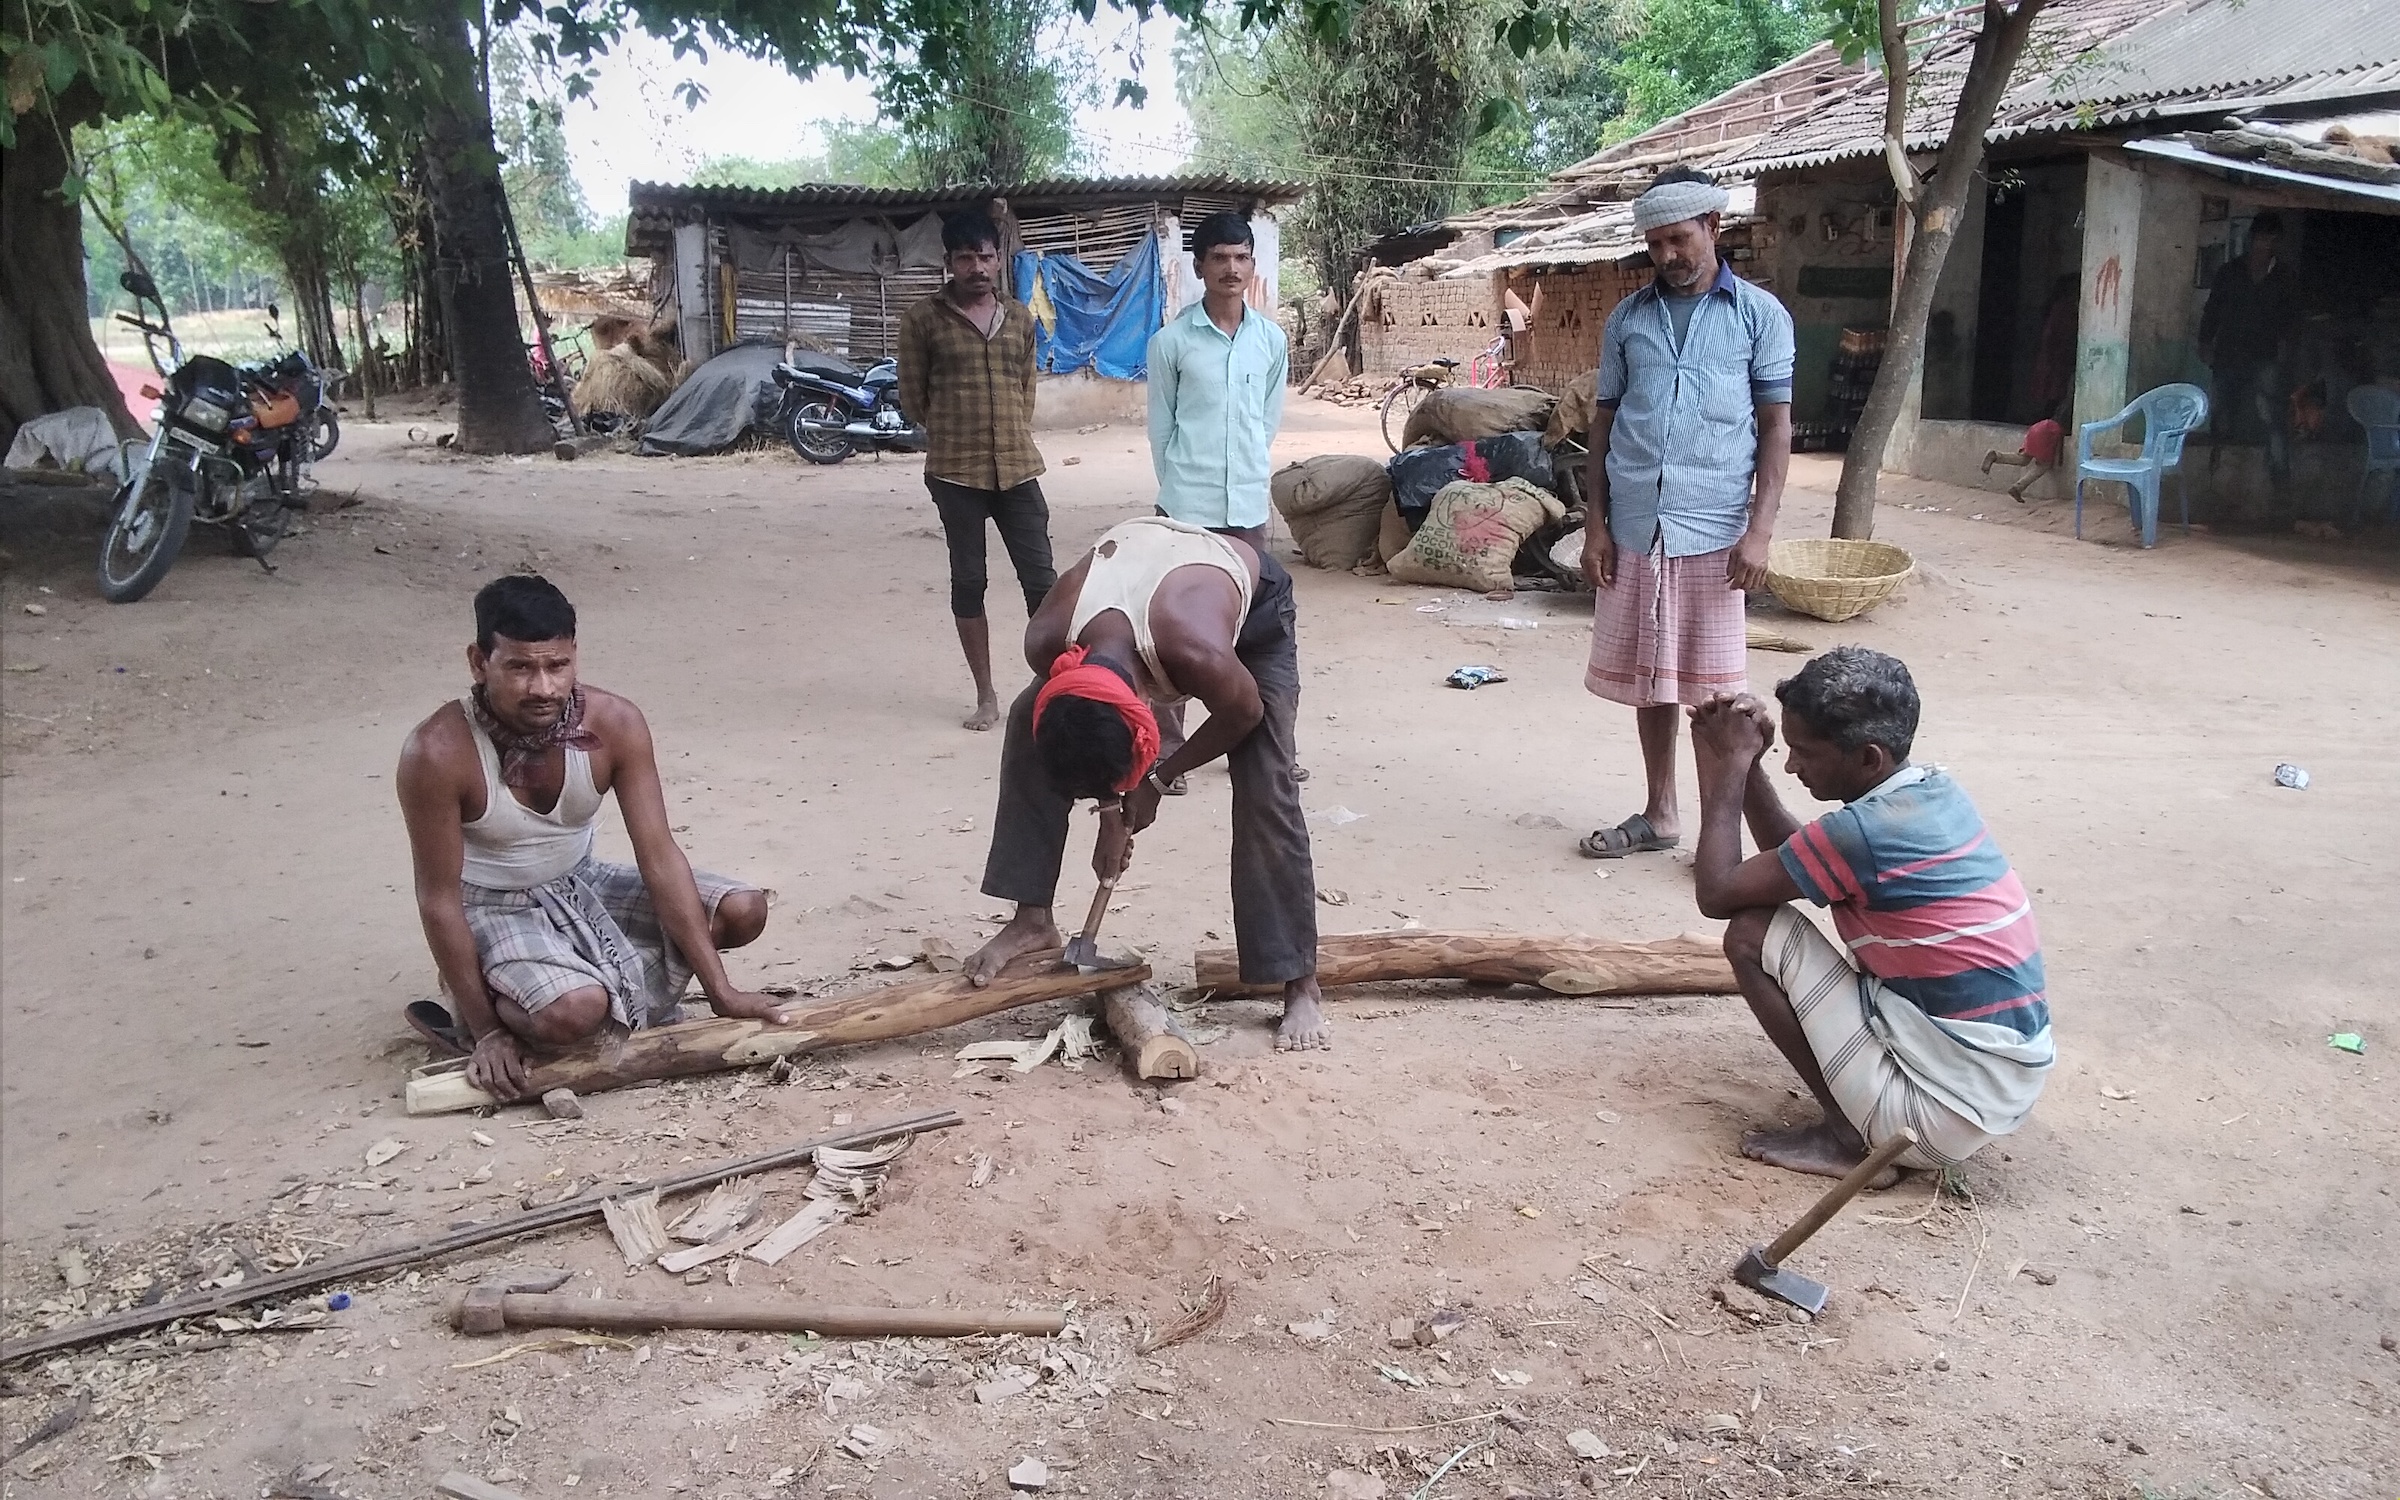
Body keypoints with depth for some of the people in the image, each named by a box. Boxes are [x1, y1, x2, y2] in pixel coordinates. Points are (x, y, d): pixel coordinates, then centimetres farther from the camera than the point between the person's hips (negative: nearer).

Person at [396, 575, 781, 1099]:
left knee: (743, 911, -10)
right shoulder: (438, 753, -28)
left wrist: (720, 991, -19)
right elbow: (439, 900, -21)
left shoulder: (614, 724, -18)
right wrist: (486, 1031, -19)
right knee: (576, 1011, -34)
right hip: (493, 911, -5)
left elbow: (660, 858, -17)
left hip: (581, 886, 5)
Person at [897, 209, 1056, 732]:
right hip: (955, 472, -2)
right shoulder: (923, 319, -3)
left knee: (1041, 578, 0)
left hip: (1017, 467, 2)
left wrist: (1011, 435, 13)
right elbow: (912, 397, 4)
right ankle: (985, 695, 15)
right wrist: (955, 433, 10)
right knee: (968, 582, 6)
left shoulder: (1020, 317, 8)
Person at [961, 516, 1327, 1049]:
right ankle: (1032, 920, 1)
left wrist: (1156, 779, -15)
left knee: (1265, 795, -16)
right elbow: (1081, 735, -9)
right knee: (1028, 726, -8)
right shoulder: (1048, 641, -34)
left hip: (1254, 605, -4)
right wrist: (1110, 806, -5)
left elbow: (1243, 713, -21)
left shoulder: (1198, 653, -46)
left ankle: (1300, 986, -6)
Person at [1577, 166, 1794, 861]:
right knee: (1647, 678, 11)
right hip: (1632, 528, 3)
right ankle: (1659, 814, 25)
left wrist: (1760, 531, -9)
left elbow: (1776, 426, 0)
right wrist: (1594, 525, 3)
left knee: (1714, 686, 1)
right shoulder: (1626, 319, 10)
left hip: (1713, 529, -3)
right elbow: (1604, 423, 11)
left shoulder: (1760, 314, 2)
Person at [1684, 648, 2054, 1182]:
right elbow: (1793, 856, 17)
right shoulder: (1934, 790, 6)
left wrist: (1731, 765, -4)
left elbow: (1717, 893, -11)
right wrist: (1744, 764, 8)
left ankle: (1847, 1137, 1)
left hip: (1948, 1113, -9)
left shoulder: (1866, 830, -20)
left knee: (1753, 933, -5)